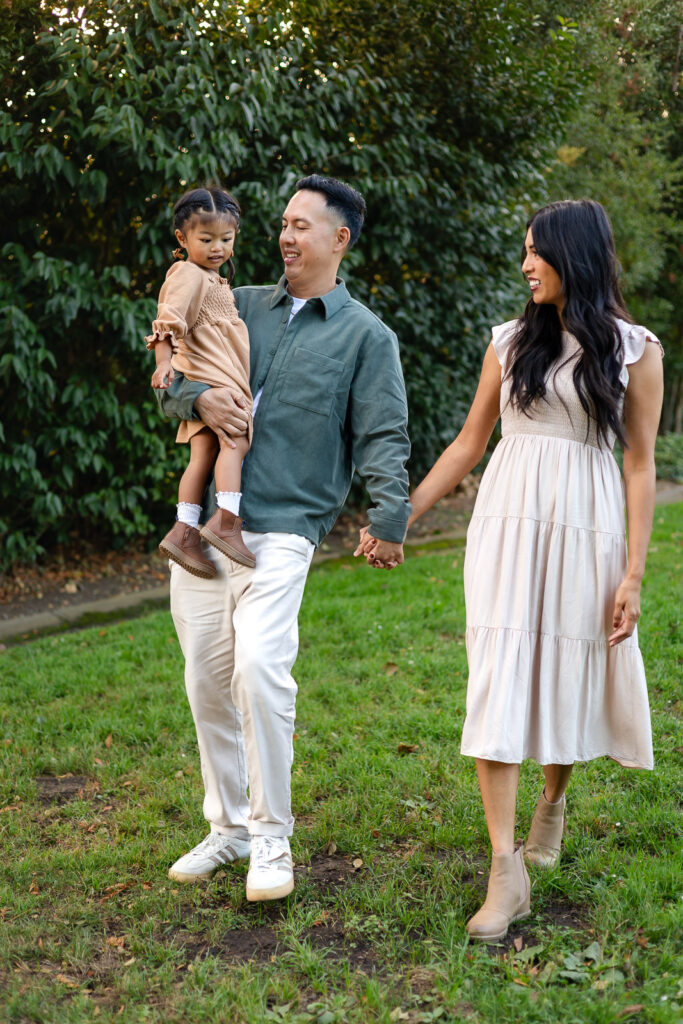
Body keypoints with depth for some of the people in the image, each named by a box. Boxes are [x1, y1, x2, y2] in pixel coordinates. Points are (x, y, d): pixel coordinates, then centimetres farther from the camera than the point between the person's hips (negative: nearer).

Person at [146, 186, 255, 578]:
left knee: (203, 455, 5)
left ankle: (184, 532, 4)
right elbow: (170, 319, -18)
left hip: (224, 378, 10)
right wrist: (164, 361, -29)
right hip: (209, 377, -10)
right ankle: (226, 521, -27)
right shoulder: (188, 275, -6)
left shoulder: (214, 281, 25)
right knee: (235, 442, -19)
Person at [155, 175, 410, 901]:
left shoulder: (366, 336, 5)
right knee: (207, 679, 8)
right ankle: (228, 827, 24)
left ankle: (271, 838, -2)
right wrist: (198, 398, -8)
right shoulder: (241, 306, 16)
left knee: (260, 668, -20)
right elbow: (168, 384, 15)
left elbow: (382, 437, -2)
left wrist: (389, 517, -17)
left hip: (281, 530, -5)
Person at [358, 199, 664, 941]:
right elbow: (469, 443, 13)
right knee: (497, 683, -6)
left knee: (569, 678, 8)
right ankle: (506, 872, -4)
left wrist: (633, 574, -6)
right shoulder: (512, 342, 9)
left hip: (584, 529, -2)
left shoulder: (633, 349, 1)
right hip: (507, 524, 2)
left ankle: (553, 801, 40)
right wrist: (402, 517, 9)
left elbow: (639, 464, -1)